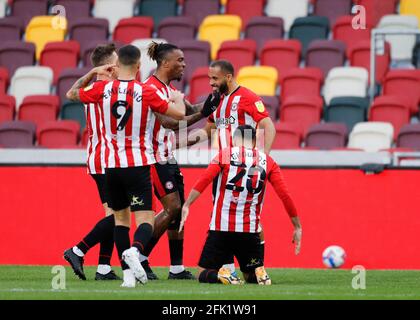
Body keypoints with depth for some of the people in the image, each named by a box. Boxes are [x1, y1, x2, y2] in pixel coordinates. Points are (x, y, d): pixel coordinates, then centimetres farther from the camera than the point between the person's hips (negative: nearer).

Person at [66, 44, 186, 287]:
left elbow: (72, 94, 16)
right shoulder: (146, 92, -9)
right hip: (138, 165, -3)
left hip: (111, 165, 3)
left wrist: (93, 73, 24)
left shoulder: (102, 89, -2)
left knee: (120, 218, 15)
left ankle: (128, 273, 7)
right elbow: (179, 114, -3)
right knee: (145, 220, -5)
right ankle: (134, 250, -36)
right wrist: (178, 98, 18)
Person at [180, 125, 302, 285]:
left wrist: (187, 205, -16)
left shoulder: (225, 154, 3)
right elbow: (285, 195, 1)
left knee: (204, 274, 13)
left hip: (220, 229, -2)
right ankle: (259, 274, -14)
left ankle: (220, 275, -20)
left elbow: (204, 180, -13)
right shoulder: (267, 161, 7)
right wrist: (297, 227, 6)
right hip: (250, 231, 2)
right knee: (251, 276, 21)